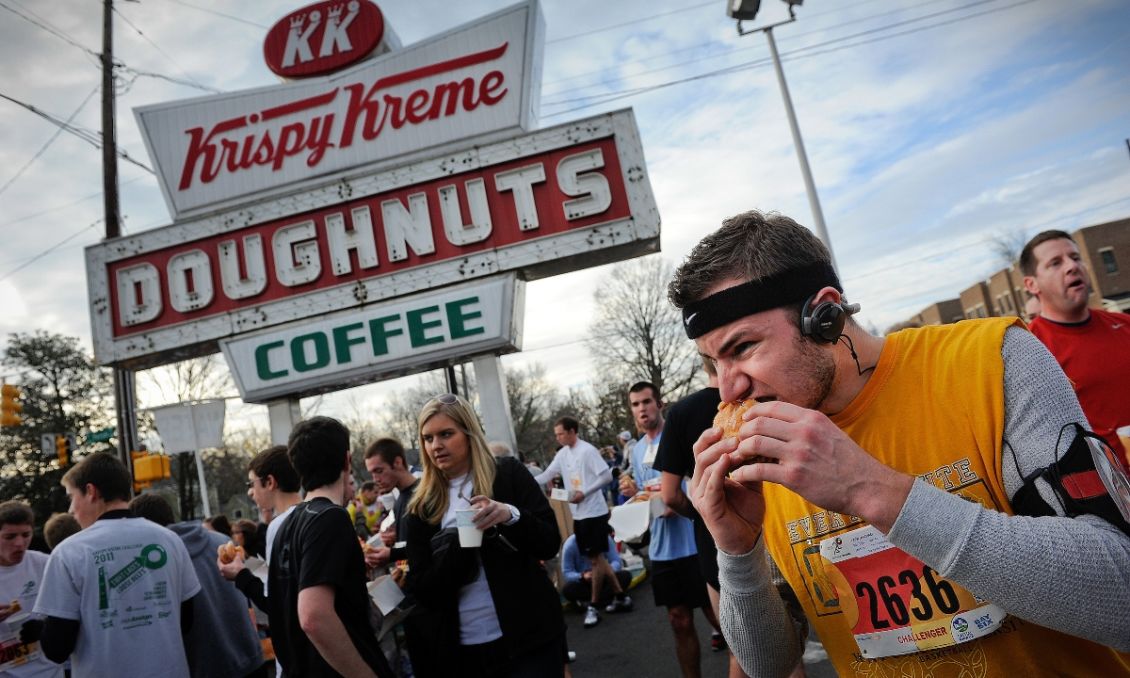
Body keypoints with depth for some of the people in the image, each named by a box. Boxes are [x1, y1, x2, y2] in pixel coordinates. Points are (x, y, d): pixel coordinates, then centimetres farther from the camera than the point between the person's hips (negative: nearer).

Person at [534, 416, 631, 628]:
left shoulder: (588, 451, -14)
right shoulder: (562, 454, 9)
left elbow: (607, 476, -16)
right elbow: (546, 476, 10)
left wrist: (584, 493, -20)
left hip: (594, 512, -8)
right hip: (578, 514, 8)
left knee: (596, 557, -1)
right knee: (597, 557, 12)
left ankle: (593, 606, 7)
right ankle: (621, 596, 22)